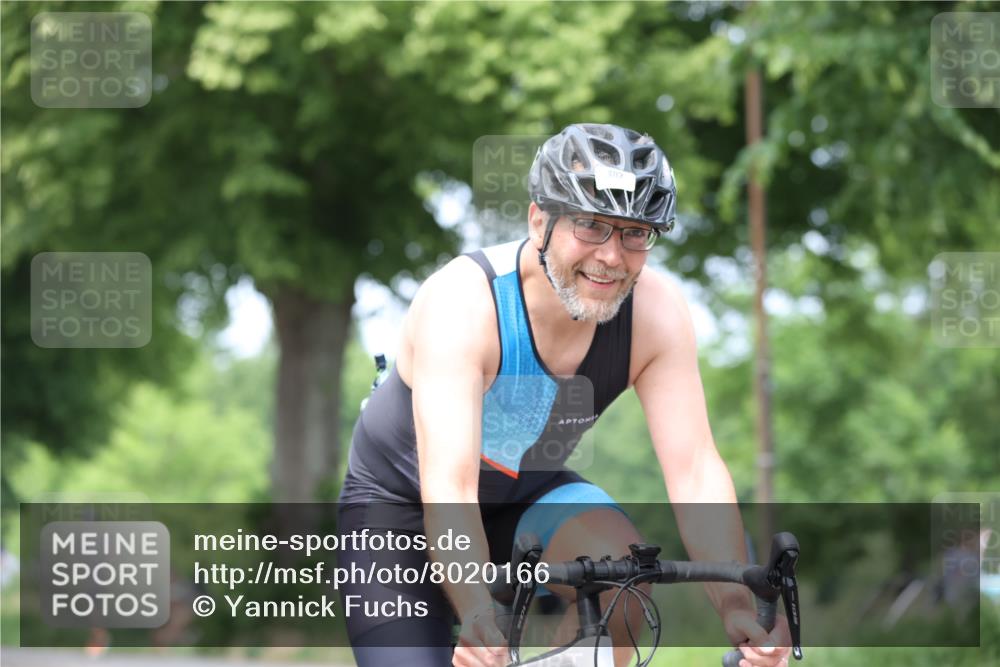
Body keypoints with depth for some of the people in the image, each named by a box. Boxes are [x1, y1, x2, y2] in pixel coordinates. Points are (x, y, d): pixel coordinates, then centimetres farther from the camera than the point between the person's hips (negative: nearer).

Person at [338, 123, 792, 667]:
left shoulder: (657, 313, -21)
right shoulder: (461, 302, -33)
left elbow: (695, 471, -26)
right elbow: (447, 487, -42)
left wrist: (737, 607, -42)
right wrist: (478, 618, -57)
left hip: (525, 496, 3)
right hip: (401, 506, -3)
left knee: (622, 559, -27)